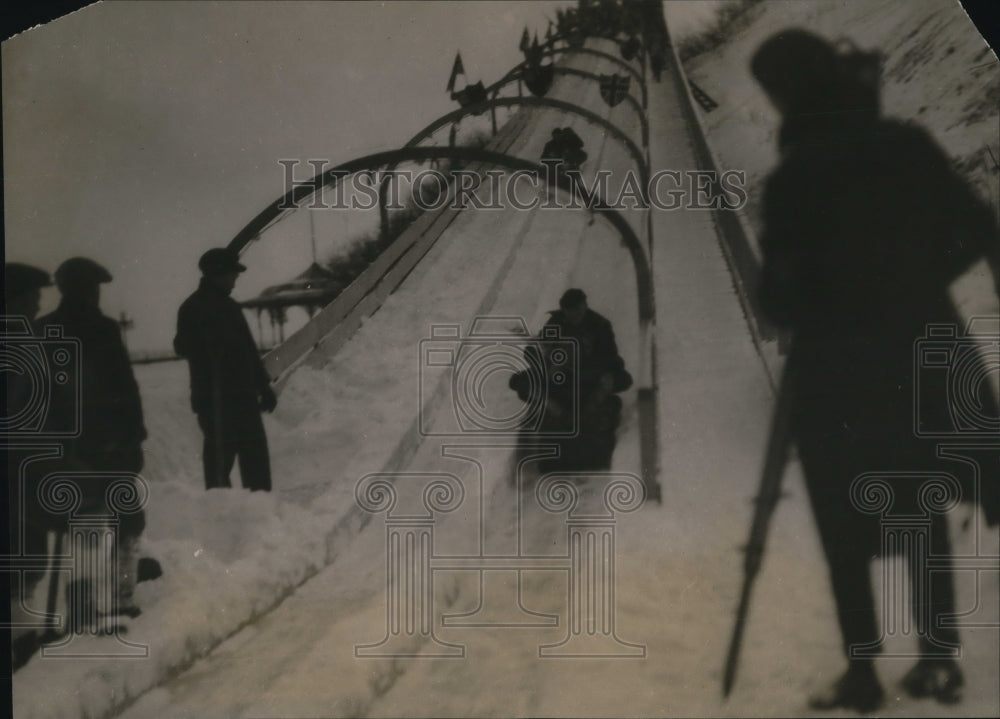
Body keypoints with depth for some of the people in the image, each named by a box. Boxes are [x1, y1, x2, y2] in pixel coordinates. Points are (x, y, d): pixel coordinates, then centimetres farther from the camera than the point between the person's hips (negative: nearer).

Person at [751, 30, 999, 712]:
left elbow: (781, 295, -13)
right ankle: (938, 657, 16)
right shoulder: (909, 144, -1)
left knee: (845, 526, 7)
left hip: (839, 365, -4)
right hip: (924, 349, 4)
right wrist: (909, 280, 12)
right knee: (925, 507, 15)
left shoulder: (795, 177, -14)